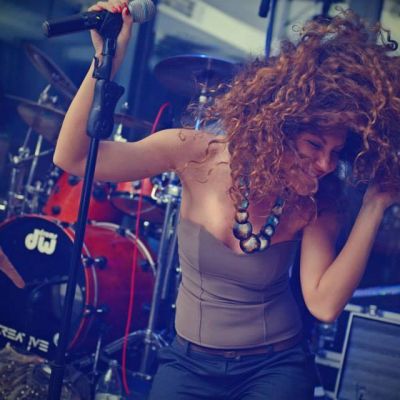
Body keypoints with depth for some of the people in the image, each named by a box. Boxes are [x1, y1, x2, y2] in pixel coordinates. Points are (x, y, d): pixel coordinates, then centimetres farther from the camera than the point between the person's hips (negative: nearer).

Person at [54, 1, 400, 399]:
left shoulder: (316, 200, -14)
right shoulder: (197, 153, -18)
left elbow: (325, 303, -23)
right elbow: (73, 158, -21)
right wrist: (105, 61, -34)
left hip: (276, 366, 0)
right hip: (189, 362, 0)